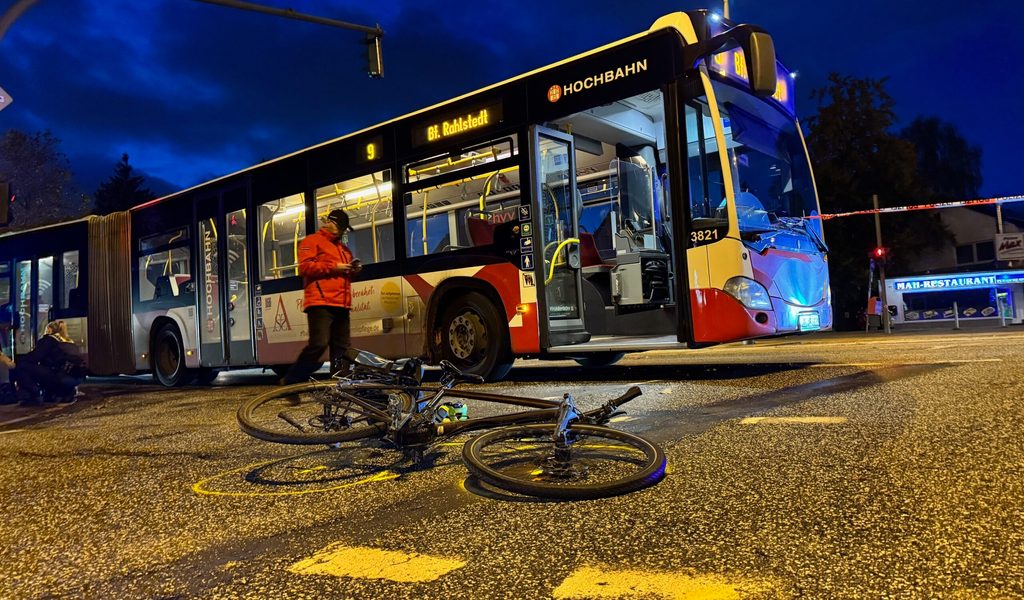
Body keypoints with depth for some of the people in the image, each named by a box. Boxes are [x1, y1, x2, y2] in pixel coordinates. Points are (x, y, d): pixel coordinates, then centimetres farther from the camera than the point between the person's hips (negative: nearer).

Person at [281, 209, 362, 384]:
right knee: (319, 344, -17)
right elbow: (305, 267, -9)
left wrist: (353, 271, 10)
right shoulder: (312, 241, 5)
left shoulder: (344, 248, 28)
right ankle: (290, 381, -4)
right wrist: (334, 267, -12)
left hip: (341, 305, 8)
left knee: (341, 348, 4)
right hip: (320, 303, -8)